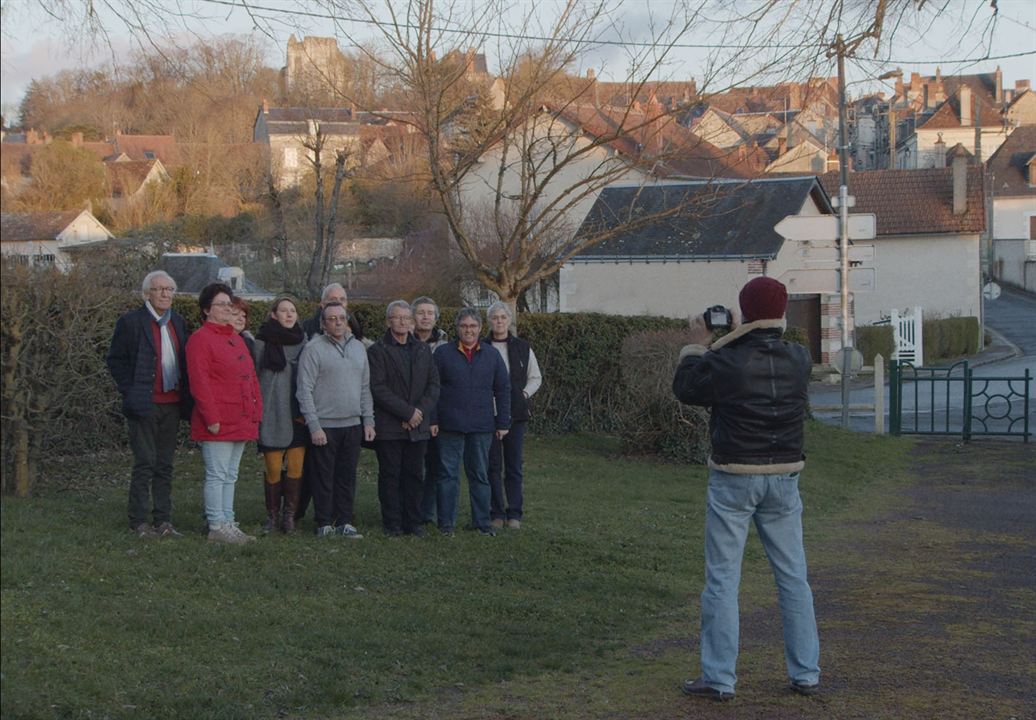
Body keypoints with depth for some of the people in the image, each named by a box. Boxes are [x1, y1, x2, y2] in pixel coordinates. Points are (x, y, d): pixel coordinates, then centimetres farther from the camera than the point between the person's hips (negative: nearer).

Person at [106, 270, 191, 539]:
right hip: (145, 404, -5)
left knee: (165, 465, 9)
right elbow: (115, 360, -3)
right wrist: (130, 391, -10)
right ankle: (139, 522, 2)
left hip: (172, 404, 5)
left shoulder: (179, 322, 13)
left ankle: (163, 521, 14)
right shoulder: (131, 322, -4)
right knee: (145, 463, -5)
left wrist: (185, 396, 7)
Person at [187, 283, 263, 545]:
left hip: (240, 422, 9)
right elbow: (199, 383, -15)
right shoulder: (200, 339, -9)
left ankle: (228, 524, 18)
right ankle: (217, 526, -1)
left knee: (230, 476, 13)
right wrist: (212, 418, -18)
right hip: (218, 424, -9)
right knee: (217, 475, -5)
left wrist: (256, 410, 13)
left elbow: (251, 376, 22)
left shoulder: (236, 339, 18)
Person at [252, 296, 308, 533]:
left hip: (298, 415, 3)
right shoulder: (262, 342, -1)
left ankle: (290, 515, 9)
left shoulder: (303, 342, 10)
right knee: (274, 470, -2)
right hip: (272, 414, -3)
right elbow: (255, 376, 3)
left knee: (296, 468, -1)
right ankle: (272, 516, 11)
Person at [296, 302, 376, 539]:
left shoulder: (358, 347, 12)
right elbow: (305, 390, -9)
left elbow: (365, 388, 16)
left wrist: (368, 421, 10)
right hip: (324, 426, -5)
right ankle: (325, 523, 8)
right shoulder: (313, 348, -6)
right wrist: (314, 426, -13)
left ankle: (345, 522, 14)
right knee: (324, 477, 1)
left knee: (348, 476, 8)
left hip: (353, 425, 5)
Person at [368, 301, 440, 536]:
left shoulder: (423, 349, 14)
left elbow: (434, 384, 10)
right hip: (389, 426, -4)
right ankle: (392, 523, 6)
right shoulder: (377, 351, -2)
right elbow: (378, 388, -10)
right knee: (390, 476, 1)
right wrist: (407, 412, -14)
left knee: (414, 475, 6)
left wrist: (420, 411, -7)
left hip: (418, 425, 4)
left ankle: (413, 522, 11)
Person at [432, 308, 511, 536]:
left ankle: (482, 521, 15)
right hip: (450, 425, -2)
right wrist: (432, 421, -4)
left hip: (482, 426, 2)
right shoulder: (443, 353, 2)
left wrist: (503, 423, 5)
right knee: (448, 473, 1)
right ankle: (446, 522, 7)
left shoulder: (492, 355, 9)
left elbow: (503, 391, 10)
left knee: (480, 474, 8)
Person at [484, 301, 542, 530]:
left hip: (516, 414, 1)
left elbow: (535, 378, 13)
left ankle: (514, 513, 7)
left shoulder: (522, 348, 6)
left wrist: (524, 394, -2)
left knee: (514, 466, 1)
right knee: (493, 465, 1)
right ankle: (496, 513, 7)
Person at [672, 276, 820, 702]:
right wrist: (729, 342, 18)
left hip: (734, 480, -4)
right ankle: (806, 674, 16)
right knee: (793, 577, 12)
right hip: (784, 478, 4)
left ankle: (718, 679, 4)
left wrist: (697, 347, 15)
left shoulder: (724, 361, -14)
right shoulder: (799, 360, -2)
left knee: (722, 580, 2)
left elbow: (685, 389, 3)